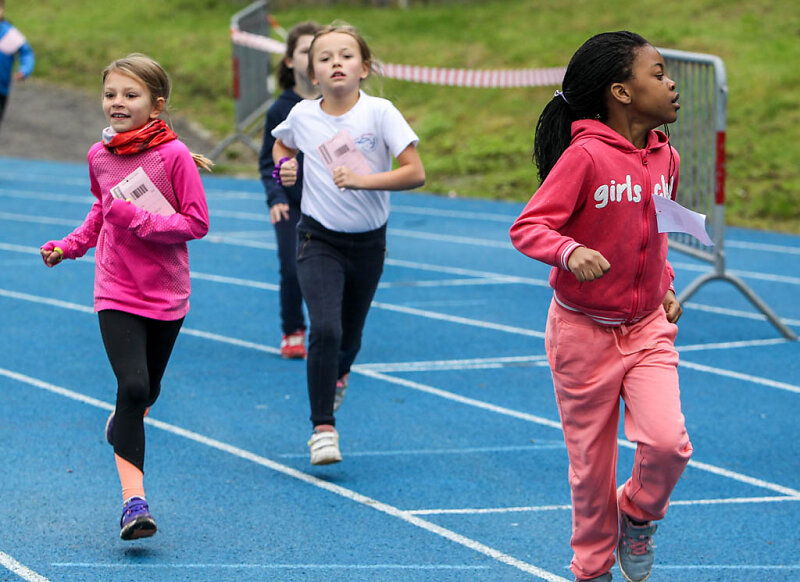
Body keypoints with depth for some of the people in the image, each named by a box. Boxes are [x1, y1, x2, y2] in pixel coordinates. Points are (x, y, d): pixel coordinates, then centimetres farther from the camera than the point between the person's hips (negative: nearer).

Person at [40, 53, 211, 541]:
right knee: (132, 386, -15)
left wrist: (139, 220, -23)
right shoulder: (100, 157, 1)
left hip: (166, 295, -1)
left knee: (147, 391, 15)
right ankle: (134, 501, -14)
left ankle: (123, 425, 52)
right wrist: (70, 245, 8)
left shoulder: (174, 156, -13)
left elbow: (198, 222, -13)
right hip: (117, 294, 1)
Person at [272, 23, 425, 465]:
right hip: (319, 239, -1)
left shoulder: (379, 112, -12)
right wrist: (283, 167, -1)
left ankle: (338, 375, 52)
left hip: (368, 242, 1)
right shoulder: (302, 115, -4)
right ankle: (323, 428, -12)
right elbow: (281, 144, 20)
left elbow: (416, 173, -16)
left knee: (350, 336, 15)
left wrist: (363, 180, -27)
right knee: (324, 329, -19)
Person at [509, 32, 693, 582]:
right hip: (584, 331, -4)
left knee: (668, 442, -15)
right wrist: (570, 252, -38)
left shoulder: (665, 157, 2)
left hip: (648, 328, 4)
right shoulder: (586, 156, -18)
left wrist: (665, 285, 10)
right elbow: (527, 227, -21)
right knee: (592, 462, 6)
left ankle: (638, 515, 16)